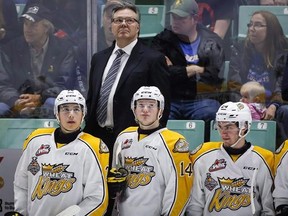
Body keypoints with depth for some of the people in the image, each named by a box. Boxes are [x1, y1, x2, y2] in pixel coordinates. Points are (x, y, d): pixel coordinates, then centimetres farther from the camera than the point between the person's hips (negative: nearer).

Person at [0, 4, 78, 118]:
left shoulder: (64, 49, 2)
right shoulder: (10, 49, 7)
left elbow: (65, 85, -3)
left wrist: (39, 98, -20)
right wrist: (16, 103, -22)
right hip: (18, 108, 1)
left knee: (52, 104, -36)